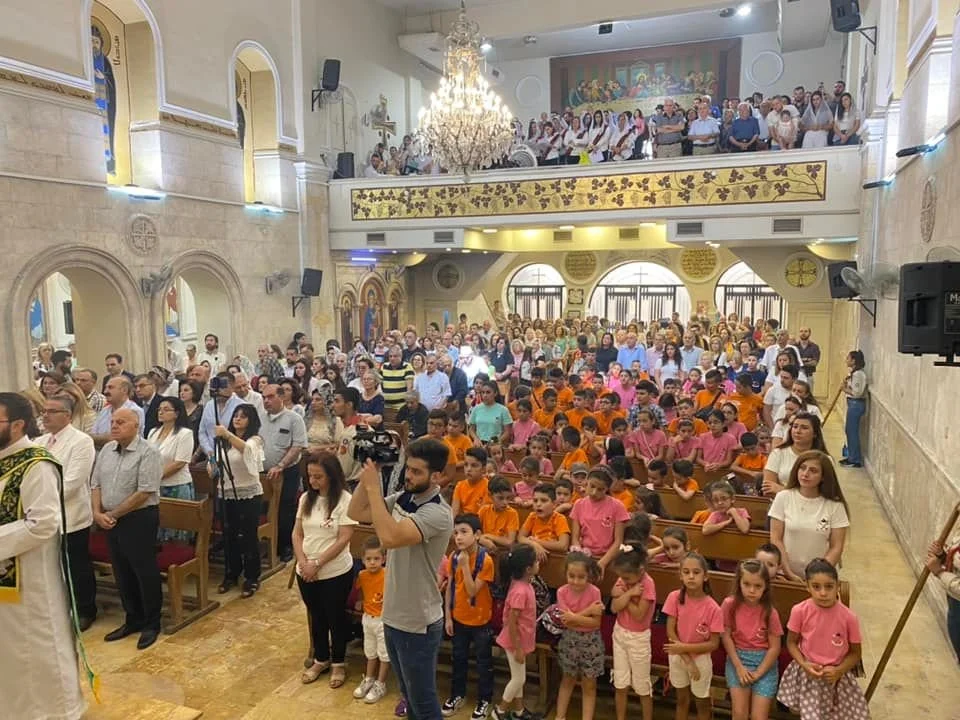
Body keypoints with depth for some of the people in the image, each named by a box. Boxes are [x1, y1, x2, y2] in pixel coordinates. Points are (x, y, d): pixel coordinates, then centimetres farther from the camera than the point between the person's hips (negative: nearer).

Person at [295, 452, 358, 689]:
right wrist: (303, 563, -10)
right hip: (306, 573, 5)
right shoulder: (306, 498, 0)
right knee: (316, 617, 20)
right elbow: (297, 534, 3)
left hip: (336, 573, -5)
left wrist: (317, 564, -18)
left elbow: (344, 539, -18)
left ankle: (338, 663, 32)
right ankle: (320, 660, 40)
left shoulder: (344, 500, -17)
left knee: (335, 618, 12)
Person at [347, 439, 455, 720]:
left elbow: (390, 537, -40)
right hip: (393, 616, 8)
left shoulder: (437, 513, -27)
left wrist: (373, 486, -33)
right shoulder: (402, 498, -1)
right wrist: (368, 474, -11)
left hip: (418, 624, -8)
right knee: (409, 695, 26)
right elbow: (355, 513, 3)